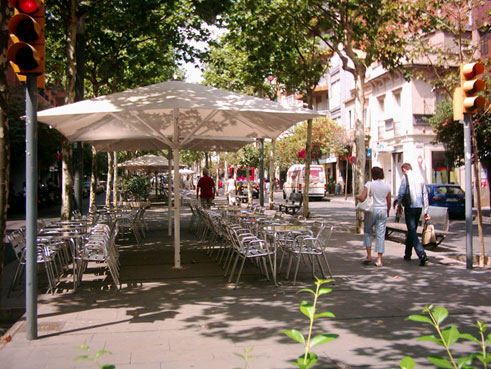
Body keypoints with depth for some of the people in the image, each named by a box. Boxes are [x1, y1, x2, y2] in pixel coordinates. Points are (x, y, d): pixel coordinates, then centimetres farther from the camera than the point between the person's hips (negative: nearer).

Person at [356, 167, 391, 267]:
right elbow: (389, 202, 10)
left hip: (372, 210, -3)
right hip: (383, 210, 3)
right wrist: (387, 212, 25)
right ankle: (379, 260, 5)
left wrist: (357, 196, 7)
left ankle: (369, 255, 7)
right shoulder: (387, 186, 5)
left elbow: (362, 198, -14)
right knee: (380, 234, 4)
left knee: (367, 231, 15)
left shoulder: (369, 184, -7)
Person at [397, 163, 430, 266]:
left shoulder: (405, 177, -5)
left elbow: (401, 193, -9)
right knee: (411, 230, 17)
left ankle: (422, 255, -22)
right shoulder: (420, 177, 13)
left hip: (410, 207, -6)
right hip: (419, 207, 6)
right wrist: (426, 211, 16)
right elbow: (425, 195, 13)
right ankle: (407, 255, 25)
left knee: (412, 231, -8)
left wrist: (399, 205, 6)